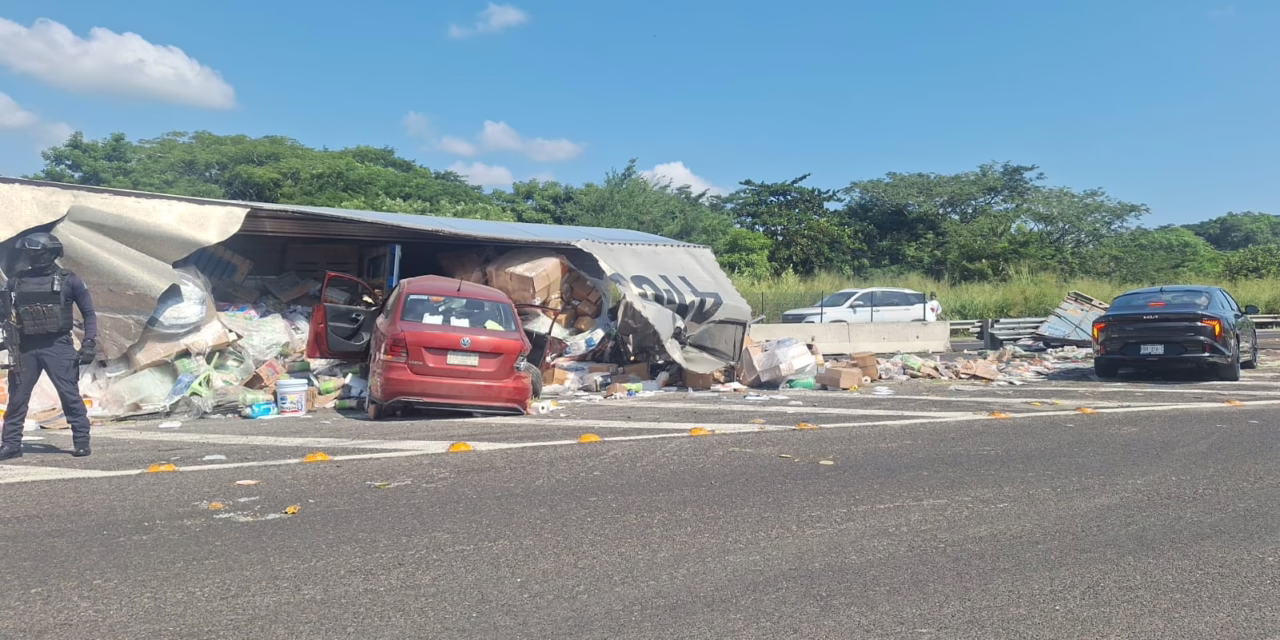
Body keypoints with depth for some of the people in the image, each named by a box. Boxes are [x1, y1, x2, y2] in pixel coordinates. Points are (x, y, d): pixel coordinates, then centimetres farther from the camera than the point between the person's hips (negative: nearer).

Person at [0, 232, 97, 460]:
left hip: (58, 346, -4)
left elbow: (89, 313, 2)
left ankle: (81, 442, 2)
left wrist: (88, 344, -5)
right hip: (26, 347, 4)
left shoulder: (69, 280, -1)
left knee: (70, 395, -5)